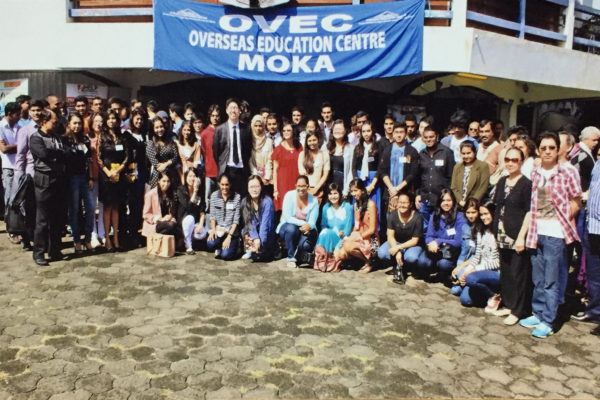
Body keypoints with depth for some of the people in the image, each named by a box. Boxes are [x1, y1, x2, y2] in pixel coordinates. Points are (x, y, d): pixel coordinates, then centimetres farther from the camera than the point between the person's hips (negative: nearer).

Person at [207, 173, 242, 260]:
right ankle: (219, 248, 9)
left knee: (226, 255, -20)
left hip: (231, 230, -2)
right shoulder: (214, 195, 1)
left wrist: (229, 236, -17)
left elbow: (236, 219, -10)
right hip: (218, 229, 2)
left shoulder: (237, 197, -8)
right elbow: (212, 215, 1)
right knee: (210, 244, -29)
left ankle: (233, 245, 16)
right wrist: (213, 229, -15)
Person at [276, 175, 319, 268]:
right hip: (288, 227, -1)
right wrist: (303, 223, -30)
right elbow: (287, 217, -18)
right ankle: (291, 258, -17)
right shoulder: (289, 195, -12)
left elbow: (312, 222, -9)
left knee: (306, 244, -30)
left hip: (305, 231, 1)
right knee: (291, 228, -37)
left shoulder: (313, 200, -7)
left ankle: (296, 256, 9)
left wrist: (308, 226, -34)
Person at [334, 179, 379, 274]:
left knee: (348, 246, -31)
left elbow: (372, 229, -14)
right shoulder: (356, 204, 10)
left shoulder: (370, 204, -12)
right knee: (341, 254, -25)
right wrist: (350, 237, -8)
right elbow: (356, 226, 10)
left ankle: (369, 262, -9)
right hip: (358, 238, 4)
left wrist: (354, 238, -16)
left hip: (370, 240, -4)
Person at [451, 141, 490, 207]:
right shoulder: (457, 167, 14)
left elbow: (483, 188, -4)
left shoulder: (483, 166, 2)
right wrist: (460, 201, -5)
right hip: (459, 205, 3)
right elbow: (454, 188, 10)